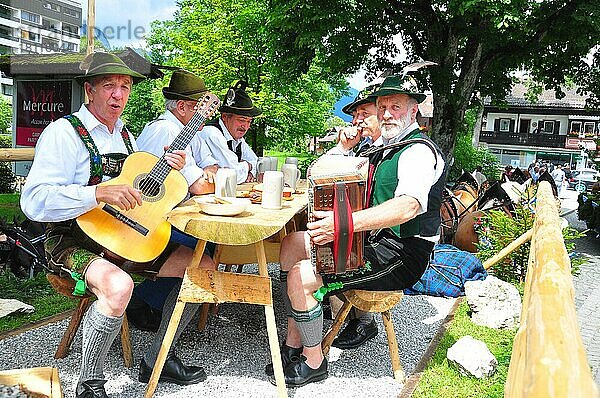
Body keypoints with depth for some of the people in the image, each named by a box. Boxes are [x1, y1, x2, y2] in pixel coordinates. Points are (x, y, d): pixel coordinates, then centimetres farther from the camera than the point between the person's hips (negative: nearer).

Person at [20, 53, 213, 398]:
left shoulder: (125, 135, 15)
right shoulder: (64, 132, -10)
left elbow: (142, 191, 22)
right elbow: (34, 202, -21)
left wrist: (169, 169, 2)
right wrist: (100, 192, -32)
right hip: (74, 241, -7)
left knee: (204, 265, -1)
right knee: (119, 286, -38)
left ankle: (157, 359, 10)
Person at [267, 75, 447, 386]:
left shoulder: (419, 151, -15)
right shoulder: (385, 150, 17)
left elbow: (408, 206, -36)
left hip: (400, 256, -10)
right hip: (373, 242, 10)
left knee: (299, 277, -20)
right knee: (292, 245, 6)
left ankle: (313, 361, 3)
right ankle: (293, 344, 7)